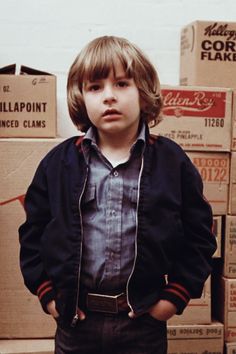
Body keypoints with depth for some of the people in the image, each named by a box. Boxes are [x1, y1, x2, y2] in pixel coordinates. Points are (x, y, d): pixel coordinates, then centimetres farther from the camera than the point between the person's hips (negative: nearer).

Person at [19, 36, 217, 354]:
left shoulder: (172, 161, -4)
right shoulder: (58, 162, -1)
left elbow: (199, 235, 1)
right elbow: (33, 232, 6)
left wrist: (176, 295, -3)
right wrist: (47, 292, 0)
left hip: (145, 321, 0)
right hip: (76, 321, 1)